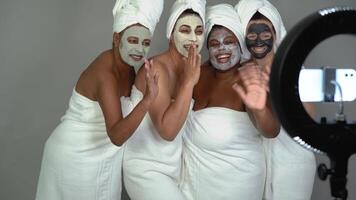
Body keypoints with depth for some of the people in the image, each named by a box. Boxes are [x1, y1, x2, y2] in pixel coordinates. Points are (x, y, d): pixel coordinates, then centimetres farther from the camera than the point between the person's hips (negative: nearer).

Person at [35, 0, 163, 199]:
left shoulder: (127, 63, -4)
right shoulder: (105, 73, -29)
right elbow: (116, 136, -38)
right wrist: (148, 99, -49)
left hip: (100, 154, 8)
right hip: (78, 156, -8)